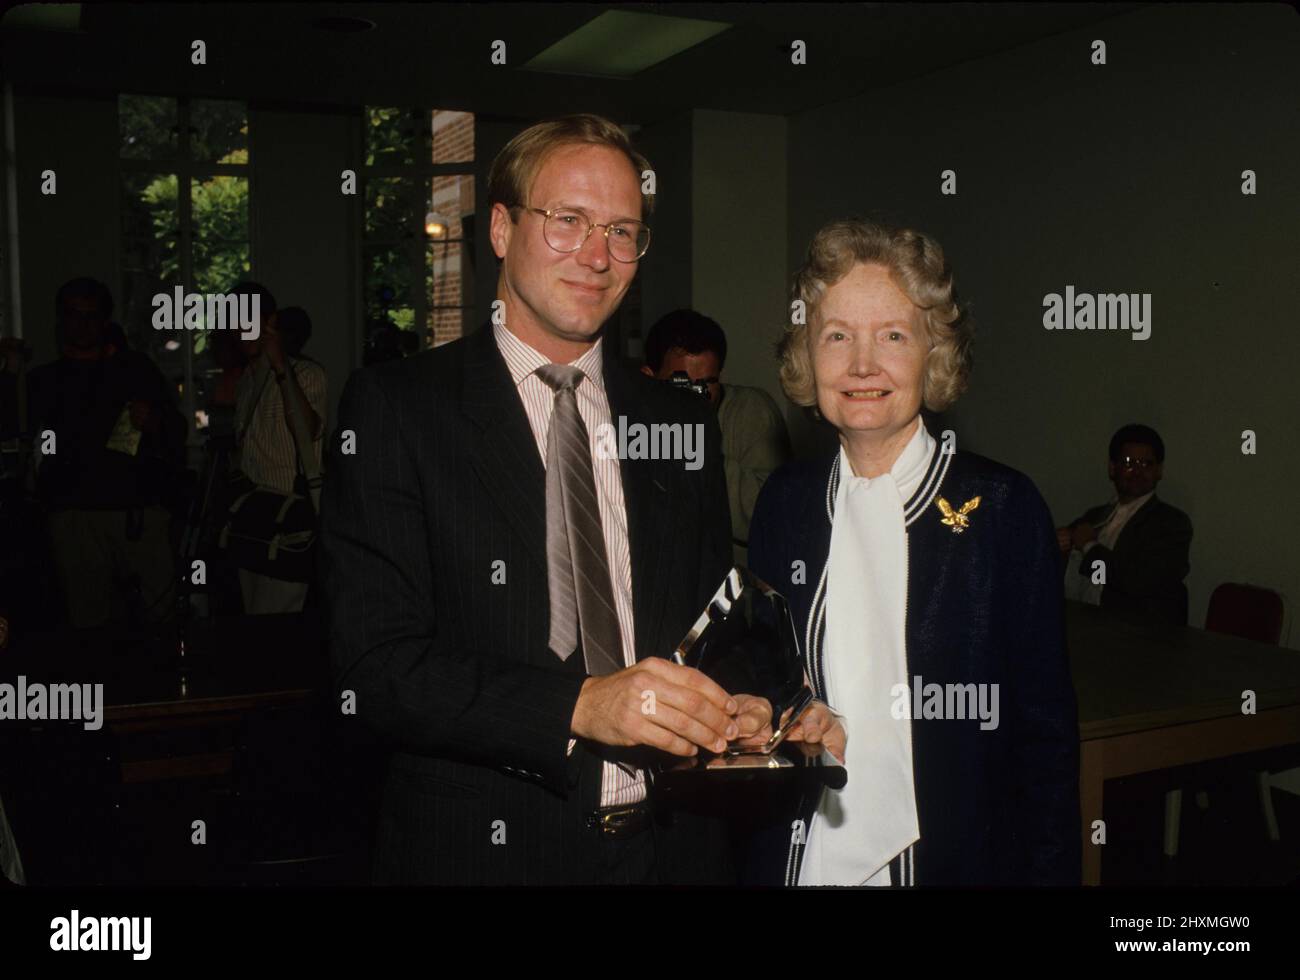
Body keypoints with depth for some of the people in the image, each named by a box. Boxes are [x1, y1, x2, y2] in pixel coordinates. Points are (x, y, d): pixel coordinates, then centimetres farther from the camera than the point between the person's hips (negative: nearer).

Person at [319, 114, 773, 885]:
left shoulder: (683, 424, 6)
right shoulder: (395, 408, -8)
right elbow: (378, 663, -15)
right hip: (488, 850, -3)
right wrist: (580, 704, -27)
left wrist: (732, 709, -9)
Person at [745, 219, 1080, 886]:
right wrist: (794, 730, -7)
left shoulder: (1002, 506, -10)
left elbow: (1043, 728, -7)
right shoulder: (785, 501, 0)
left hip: (957, 855, -3)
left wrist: (1048, 871, -11)